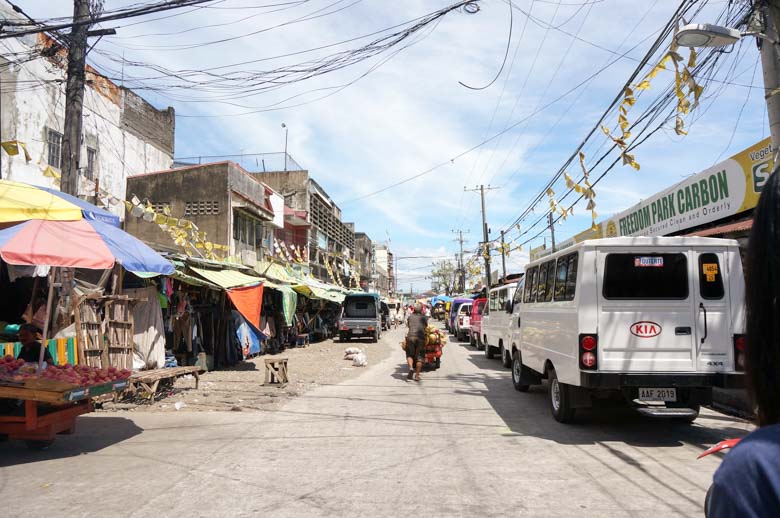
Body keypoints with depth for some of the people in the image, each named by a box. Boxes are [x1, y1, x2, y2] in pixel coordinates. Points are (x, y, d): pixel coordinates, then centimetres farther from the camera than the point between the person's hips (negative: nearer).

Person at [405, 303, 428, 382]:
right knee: (419, 357, 9)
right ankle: (417, 375, 5)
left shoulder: (410, 316, 16)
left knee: (409, 355, 15)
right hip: (421, 337, 0)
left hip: (410, 336, 0)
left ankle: (411, 368, -11)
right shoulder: (424, 317, 15)